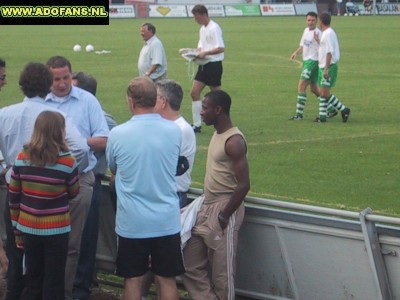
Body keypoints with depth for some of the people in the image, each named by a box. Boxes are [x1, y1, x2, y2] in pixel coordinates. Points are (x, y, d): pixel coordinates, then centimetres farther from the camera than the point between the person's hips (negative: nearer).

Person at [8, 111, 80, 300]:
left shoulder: (22, 158, -3)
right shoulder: (66, 161, -13)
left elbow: (13, 197, 3)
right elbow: (73, 193, 3)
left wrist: (17, 229, 12)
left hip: (29, 229, 4)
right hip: (56, 230, -4)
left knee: (32, 283, 14)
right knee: (53, 284, 5)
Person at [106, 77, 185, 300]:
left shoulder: (118, 134, -11)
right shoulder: (174, 131, -6)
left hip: (131, 223, -1)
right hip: (167, 222, 1)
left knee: (133, 280, 10)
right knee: (167, 280, 10)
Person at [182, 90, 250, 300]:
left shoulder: (234, 141, -18)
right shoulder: (217, 135, 11)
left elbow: (243, 185, -22)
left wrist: (223, 216, -19)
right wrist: (208, 208, 16)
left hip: (224, 211, -10)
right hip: (207, 209, 10)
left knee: (222, 272, -1)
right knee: (191, 263, 11)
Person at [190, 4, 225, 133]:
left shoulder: (214, 28, -15)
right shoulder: (202, 29, 13)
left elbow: (221, 48, -22)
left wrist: (205, 53, -25)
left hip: (214, 65, -9)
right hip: (204, 65, 9)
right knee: (194, 92, 3)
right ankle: (197, 125, 7)